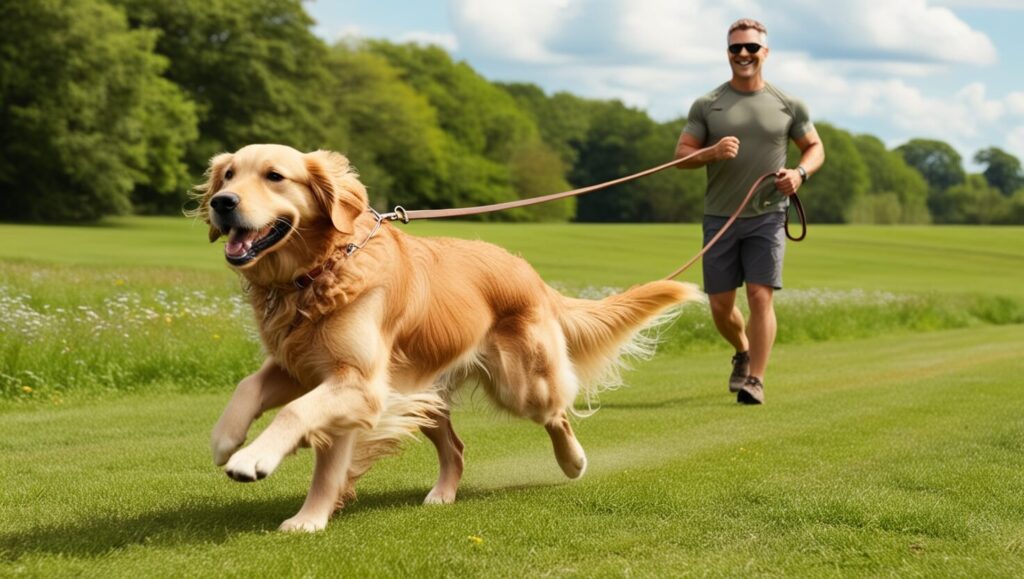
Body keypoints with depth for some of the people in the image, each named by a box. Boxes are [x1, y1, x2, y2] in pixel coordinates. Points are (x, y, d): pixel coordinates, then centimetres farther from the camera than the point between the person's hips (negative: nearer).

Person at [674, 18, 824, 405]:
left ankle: (755, 381, -7)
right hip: (719, 217, 1)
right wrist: (712, 152, -18)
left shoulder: (787, 105, 4)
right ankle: (743, 352, 36)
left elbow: (815, 148, 13)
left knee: (760, 296, -11)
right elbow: (681, 154, 2)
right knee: (720, 305, 6)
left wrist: (800, 172, -9)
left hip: (767, 217, -1)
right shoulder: (707, 105, 4)